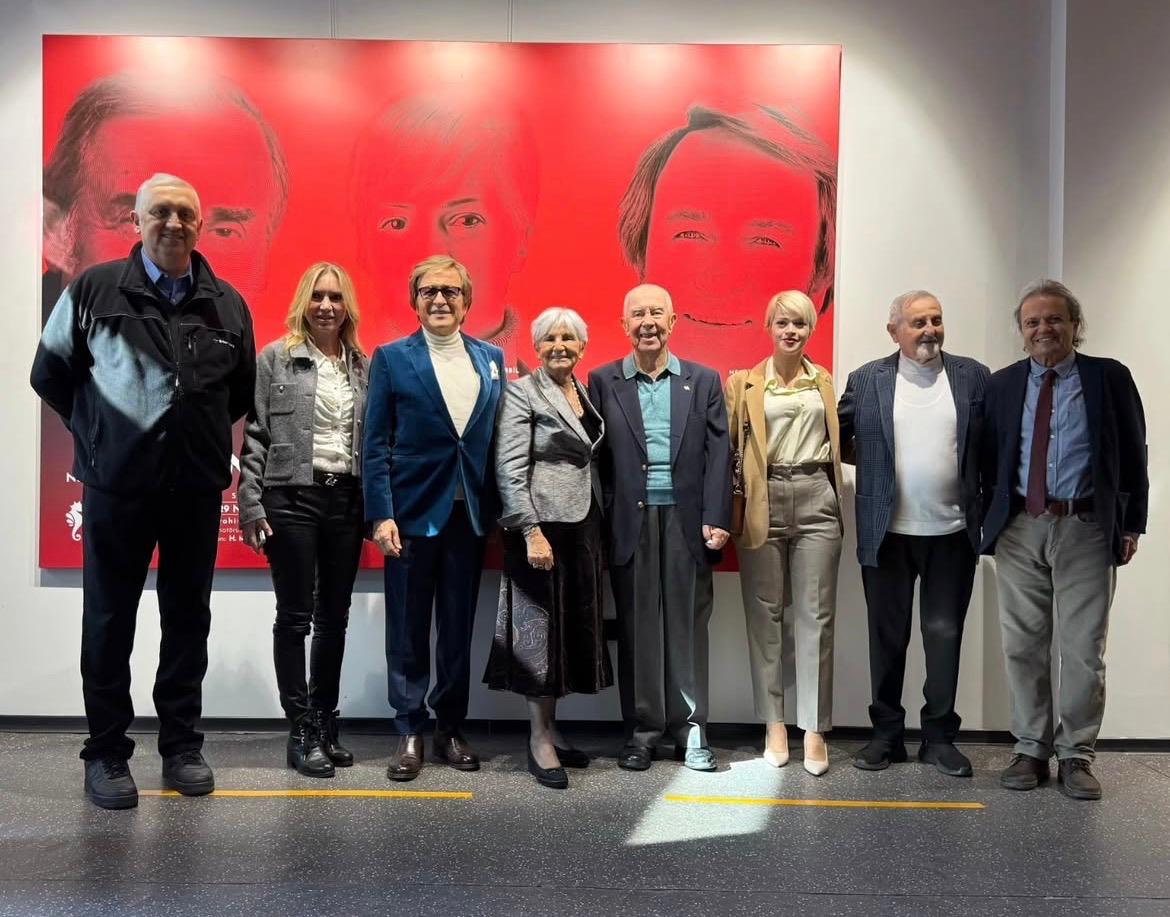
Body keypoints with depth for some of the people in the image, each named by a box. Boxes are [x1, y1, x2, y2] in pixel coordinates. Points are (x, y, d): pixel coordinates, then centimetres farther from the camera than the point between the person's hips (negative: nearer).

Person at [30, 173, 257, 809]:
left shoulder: (226, 304, 7)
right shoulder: (94, 290, -1)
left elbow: (241, 391, 18)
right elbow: (49, 374, 7)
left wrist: (202, 437, 12)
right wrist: (101, 436, 7)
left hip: (196, 488, 2)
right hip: (116, 487, -2)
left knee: (188, 618, 9)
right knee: (109, 620, 7)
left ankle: (182, 745, 22)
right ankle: (106, 752, 20)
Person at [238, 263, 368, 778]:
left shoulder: (363, 366, 10)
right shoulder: (276, 359, 1)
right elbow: (255, 437, -2)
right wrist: (250, 506, -8)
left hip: (346, 500, 4)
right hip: (291, 498, -4)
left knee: (334, 618, 10)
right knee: (295, 616, 2)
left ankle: (325, 724, 22)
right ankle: (302, 731, 11)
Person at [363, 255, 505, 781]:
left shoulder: (492, 358, 10)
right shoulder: (392, 358, 1)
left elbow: (497, 438, 9)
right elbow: (376, 443, -3)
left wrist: (497, 509, 1)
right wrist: (381, 515, -11)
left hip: (470, 513, 3)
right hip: (413, 511, -2)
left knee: (459, 629, 10)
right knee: (408, 630, 4)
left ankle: (451, 729, 23)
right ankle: (409, 734, 16)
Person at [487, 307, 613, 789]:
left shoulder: (587, 393, 14)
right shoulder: (521, 394, -6)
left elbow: (593, 460, 15)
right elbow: (510, 470, -13)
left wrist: (599, 528, 7)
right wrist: (532, 532, -19)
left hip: (583, 527, 7)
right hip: (542, 527, -7)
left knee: (573, 627, 11)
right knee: (540, 627, 1)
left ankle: (550, 729, 24)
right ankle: (539, 740, 13)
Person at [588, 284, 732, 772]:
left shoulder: (703, 380, 9)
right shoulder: (603, 381, 6)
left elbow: (718, 453, 4)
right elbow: (596, 456, 3)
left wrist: (716, 519, -4)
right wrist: (600, 523, -4)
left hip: (687, 520, 1)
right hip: (630, 522, 0)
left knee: (688, 624, 6)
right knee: (636, 627, 6)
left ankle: (690, 727, 17)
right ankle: (642, 729, 18)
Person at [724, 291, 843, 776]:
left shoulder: (826, 382, 13)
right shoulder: (744, 383, 6)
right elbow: (726, 444, 4)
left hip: (816, 500, 1)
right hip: (764, 502, -1)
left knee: (816, 616, 1)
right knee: (765, 615, 5)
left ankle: (815, 729, 10)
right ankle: (774, 724, 17)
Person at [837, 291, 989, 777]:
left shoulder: (973, 376, 3)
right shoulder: (866, 380, 2)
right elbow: (839, 440, 10)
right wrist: (874, 462, 0)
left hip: (952, 533, 1)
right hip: (888, 534, 0)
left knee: (945, 635, 8)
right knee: (888, 637, 9)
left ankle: (939, 736, 22)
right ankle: (887, 733, 22)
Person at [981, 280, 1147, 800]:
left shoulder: (1109, 378, 3)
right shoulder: (1002, 386, 8)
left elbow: (1132, 455, 4)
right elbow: (988, 459, 9)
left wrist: (1131, 524, 0)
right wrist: (989, 521, 3)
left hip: (1086, 528, -2)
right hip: (1020, 528, 2)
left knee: (1083, 648, 3)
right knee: (1023, 645, 8)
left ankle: (1075, 756, 17)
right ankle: (1030, 749, 21)